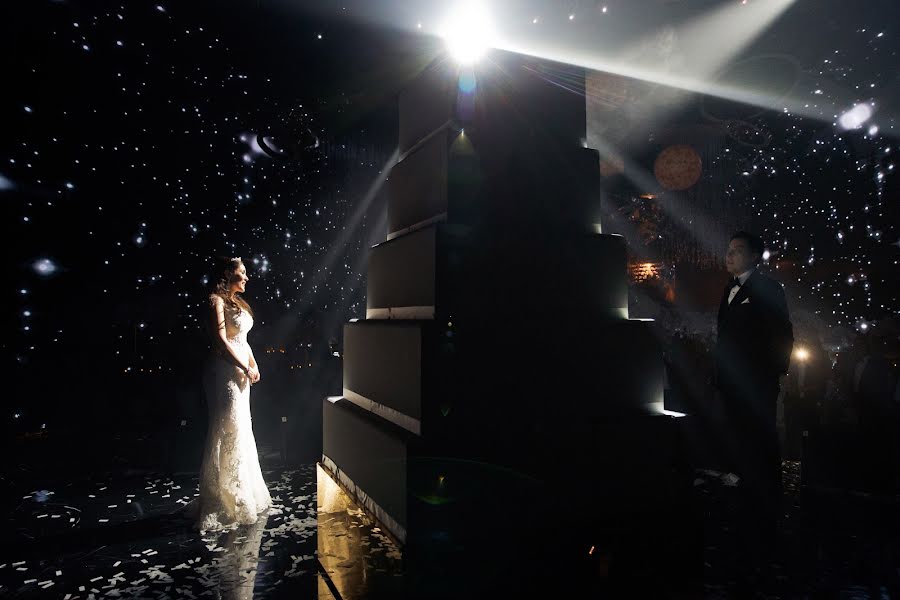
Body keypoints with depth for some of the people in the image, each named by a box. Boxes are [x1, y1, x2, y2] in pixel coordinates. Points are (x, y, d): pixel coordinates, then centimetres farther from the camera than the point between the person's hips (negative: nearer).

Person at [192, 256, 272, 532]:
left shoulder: (236, 301, 17)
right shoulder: (217, 300, -11)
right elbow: (221, 340, -18)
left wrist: (253, 364, 7)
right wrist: (246, 368, -14)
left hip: (239, 372, 10)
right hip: (225, 372, -10)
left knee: (240, 433, 16)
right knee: (227, 435, -4)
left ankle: (242, 496, 29)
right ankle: (221, 503, 7)